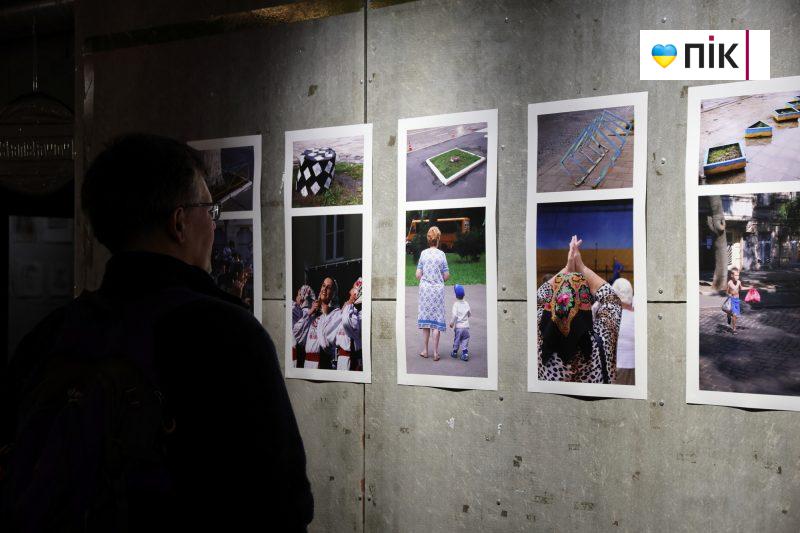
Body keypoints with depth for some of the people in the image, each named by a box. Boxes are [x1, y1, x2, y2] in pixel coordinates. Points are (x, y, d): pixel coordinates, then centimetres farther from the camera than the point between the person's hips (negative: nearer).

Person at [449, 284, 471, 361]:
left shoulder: (456, 304, -9)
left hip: (458, 327, -3)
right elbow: (470, 314, 12)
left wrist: (452, 323, -5)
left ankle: (455, 352, 25)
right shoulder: (466, 303, 3)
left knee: (457, 340, 12)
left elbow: (455, 315, -17)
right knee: (465, 341, 5)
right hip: (466, 326, 3)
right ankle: (465, 353, -5)